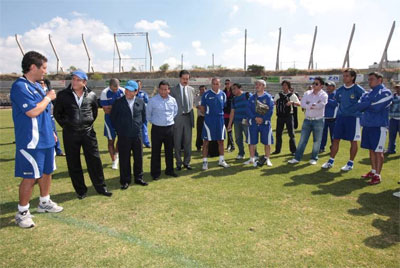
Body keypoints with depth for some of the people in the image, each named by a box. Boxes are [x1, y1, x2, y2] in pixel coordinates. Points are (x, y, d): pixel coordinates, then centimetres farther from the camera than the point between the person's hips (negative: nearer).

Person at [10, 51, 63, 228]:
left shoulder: (37, 86, 14)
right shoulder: (20, 87, -15)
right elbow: (32, 112, -24)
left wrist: (51, 132, 21)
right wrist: (48, 97, -11)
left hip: (46, 139, 9)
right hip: (31, 142, -9)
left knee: (46, 172, 18)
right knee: (30, 177, -2)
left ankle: (44, 203, 34)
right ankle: (22, 212, 14)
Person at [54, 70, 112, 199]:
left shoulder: (91, 95, 1)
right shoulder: (63, 95, -3)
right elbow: (57, 113, 8)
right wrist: (66, 125, 5)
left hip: (88, 132, 1)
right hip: (70, 134, 0)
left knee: (95, 160, 3)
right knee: (74, 164, 7)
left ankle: (101, 187, 16)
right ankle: (80, 190, 21)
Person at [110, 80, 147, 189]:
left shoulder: (140, 102, 2)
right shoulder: (118, 102, -3)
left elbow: (144, 116, 15)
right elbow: (112, 117, 6)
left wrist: (139, 126, 8)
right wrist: (119, 129, 4)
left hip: (137, 134, 2)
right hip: (123, 136, -2)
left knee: (139, 158, 10)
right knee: (124, 159, 5)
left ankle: (138, 178, 26)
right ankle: (125, 181, 18)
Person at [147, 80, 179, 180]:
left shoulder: (173, 100, 3)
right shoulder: (153, 100, -7)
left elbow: (175, 112, 19)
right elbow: (148, 114, 5)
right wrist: (154, 121, 11)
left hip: (170, 128, 3)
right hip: (157, 129, -3)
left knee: (169, 150, 12)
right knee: (156, 151, 2)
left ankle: (169, 170, 26)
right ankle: (155, 173, 13)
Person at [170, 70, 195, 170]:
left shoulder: (191, 89, 10)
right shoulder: (173, 90, -3)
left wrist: (192, 116, 9)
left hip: (188, 117, 3)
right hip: (178, 118, -3)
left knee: (188, 141, 7)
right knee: (177, 142, 5)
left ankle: (187, 162, 20)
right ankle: (179, 163, 18)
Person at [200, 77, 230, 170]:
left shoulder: (223, 94, 6)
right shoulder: (206, 94, -5)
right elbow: (202, 107, 2)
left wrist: (219, 114, 9)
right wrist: (208, 114, 4)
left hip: (220, 119, 4)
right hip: (209, 120, -4)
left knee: (221, 140, 10)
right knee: (206, 141, 0)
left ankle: (221, 160, 23)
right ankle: (205, 161, 9)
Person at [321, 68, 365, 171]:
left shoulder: (358, 90, -9)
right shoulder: (339, 90, 7)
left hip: (353, 117, -5)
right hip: (340, 117, 5)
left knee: (353, 141, 4)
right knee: (336, 139, 7)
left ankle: (351, 163, 16)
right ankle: (331, 161, 16)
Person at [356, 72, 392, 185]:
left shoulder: (385, 93, -6)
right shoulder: (367, 94, 16)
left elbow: (377, 107, -20)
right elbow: (359, 106, 3)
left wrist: (366, 104, -4)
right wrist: (371, 104, -11)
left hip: (379, 126, -7)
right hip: (367, 125, 7)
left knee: (378, 151, -3)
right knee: (371, 150, 14)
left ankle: (377, 175, 3)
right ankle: (373, 171, 25)